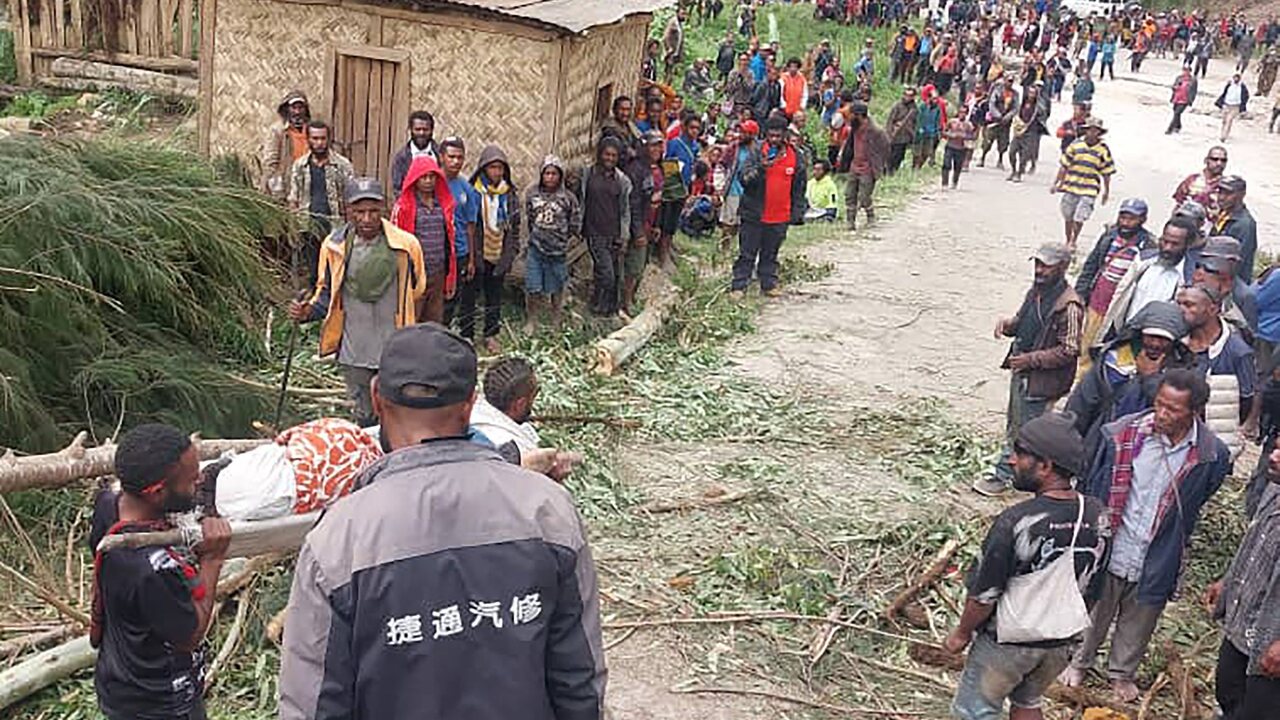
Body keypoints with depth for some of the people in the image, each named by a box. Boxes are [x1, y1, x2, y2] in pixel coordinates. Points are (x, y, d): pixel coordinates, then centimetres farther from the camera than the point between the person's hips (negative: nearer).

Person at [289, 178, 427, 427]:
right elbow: (326, 294, 9)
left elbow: (416, 291, 7)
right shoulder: (334, 246, -4)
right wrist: (307, 312, -10)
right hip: (354, 352, 2)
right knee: (364, 418, 16)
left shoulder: (406, 245, -9)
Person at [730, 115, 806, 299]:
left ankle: (769, 284, 25)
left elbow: (799, 187, 12)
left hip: (780, 217, 3)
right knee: (747, 253, 2)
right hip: (754, 215, -2)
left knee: (770, 254, 15)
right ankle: (738, 286, 7)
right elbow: (744, 179, -14)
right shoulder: (756, 153, -5)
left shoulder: (794, 157, 4)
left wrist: (797, 212, 9)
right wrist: (761, 168, -30)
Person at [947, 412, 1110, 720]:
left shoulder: (1015, 522, -30)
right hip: (1061, 641, 6)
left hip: (1007, 641, -6)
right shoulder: (1098, 517, -11)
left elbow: (984, 594, -21)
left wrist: (962, 633, -4)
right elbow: (1090, 586, 4)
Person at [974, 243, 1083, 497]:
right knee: (1014, 424, 20)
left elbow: (1069, 350, -22)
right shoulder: (1036, 291, 5)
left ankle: (1004, 474, 16)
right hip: (1022, 371, 9)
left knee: (1022, 429, 4)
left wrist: (1031, 359, -22)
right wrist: (1007, 324, -3)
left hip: (1041, 379, -9)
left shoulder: (1069, 305, -23)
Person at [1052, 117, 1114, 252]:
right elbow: (1064, 166, 5)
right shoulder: (1075, 146, 0)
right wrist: (1056, 183, 5)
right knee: (1068, 217, 12)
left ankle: (1073, 242, 14)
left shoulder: (1103, 150, -2)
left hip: (1089, 191, -2)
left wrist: (1106, 191, 7)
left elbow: (1106, 173, 4)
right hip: (1071, 187, 2)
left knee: (1079, 218, -9)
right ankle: (1068, 241, 31)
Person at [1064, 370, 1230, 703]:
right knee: (1093, 613, 22)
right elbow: (1089, 486, -6)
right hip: (1108, 549, -1)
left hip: (1157, 560, 1)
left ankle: (1122, 673, 49)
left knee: (1139, 621, 22)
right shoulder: (1120, 435, -19)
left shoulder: (1210, 455, -16)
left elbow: (1193, 507, 3)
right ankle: (1078, 662, 48)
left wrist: (1172, 546, 9)